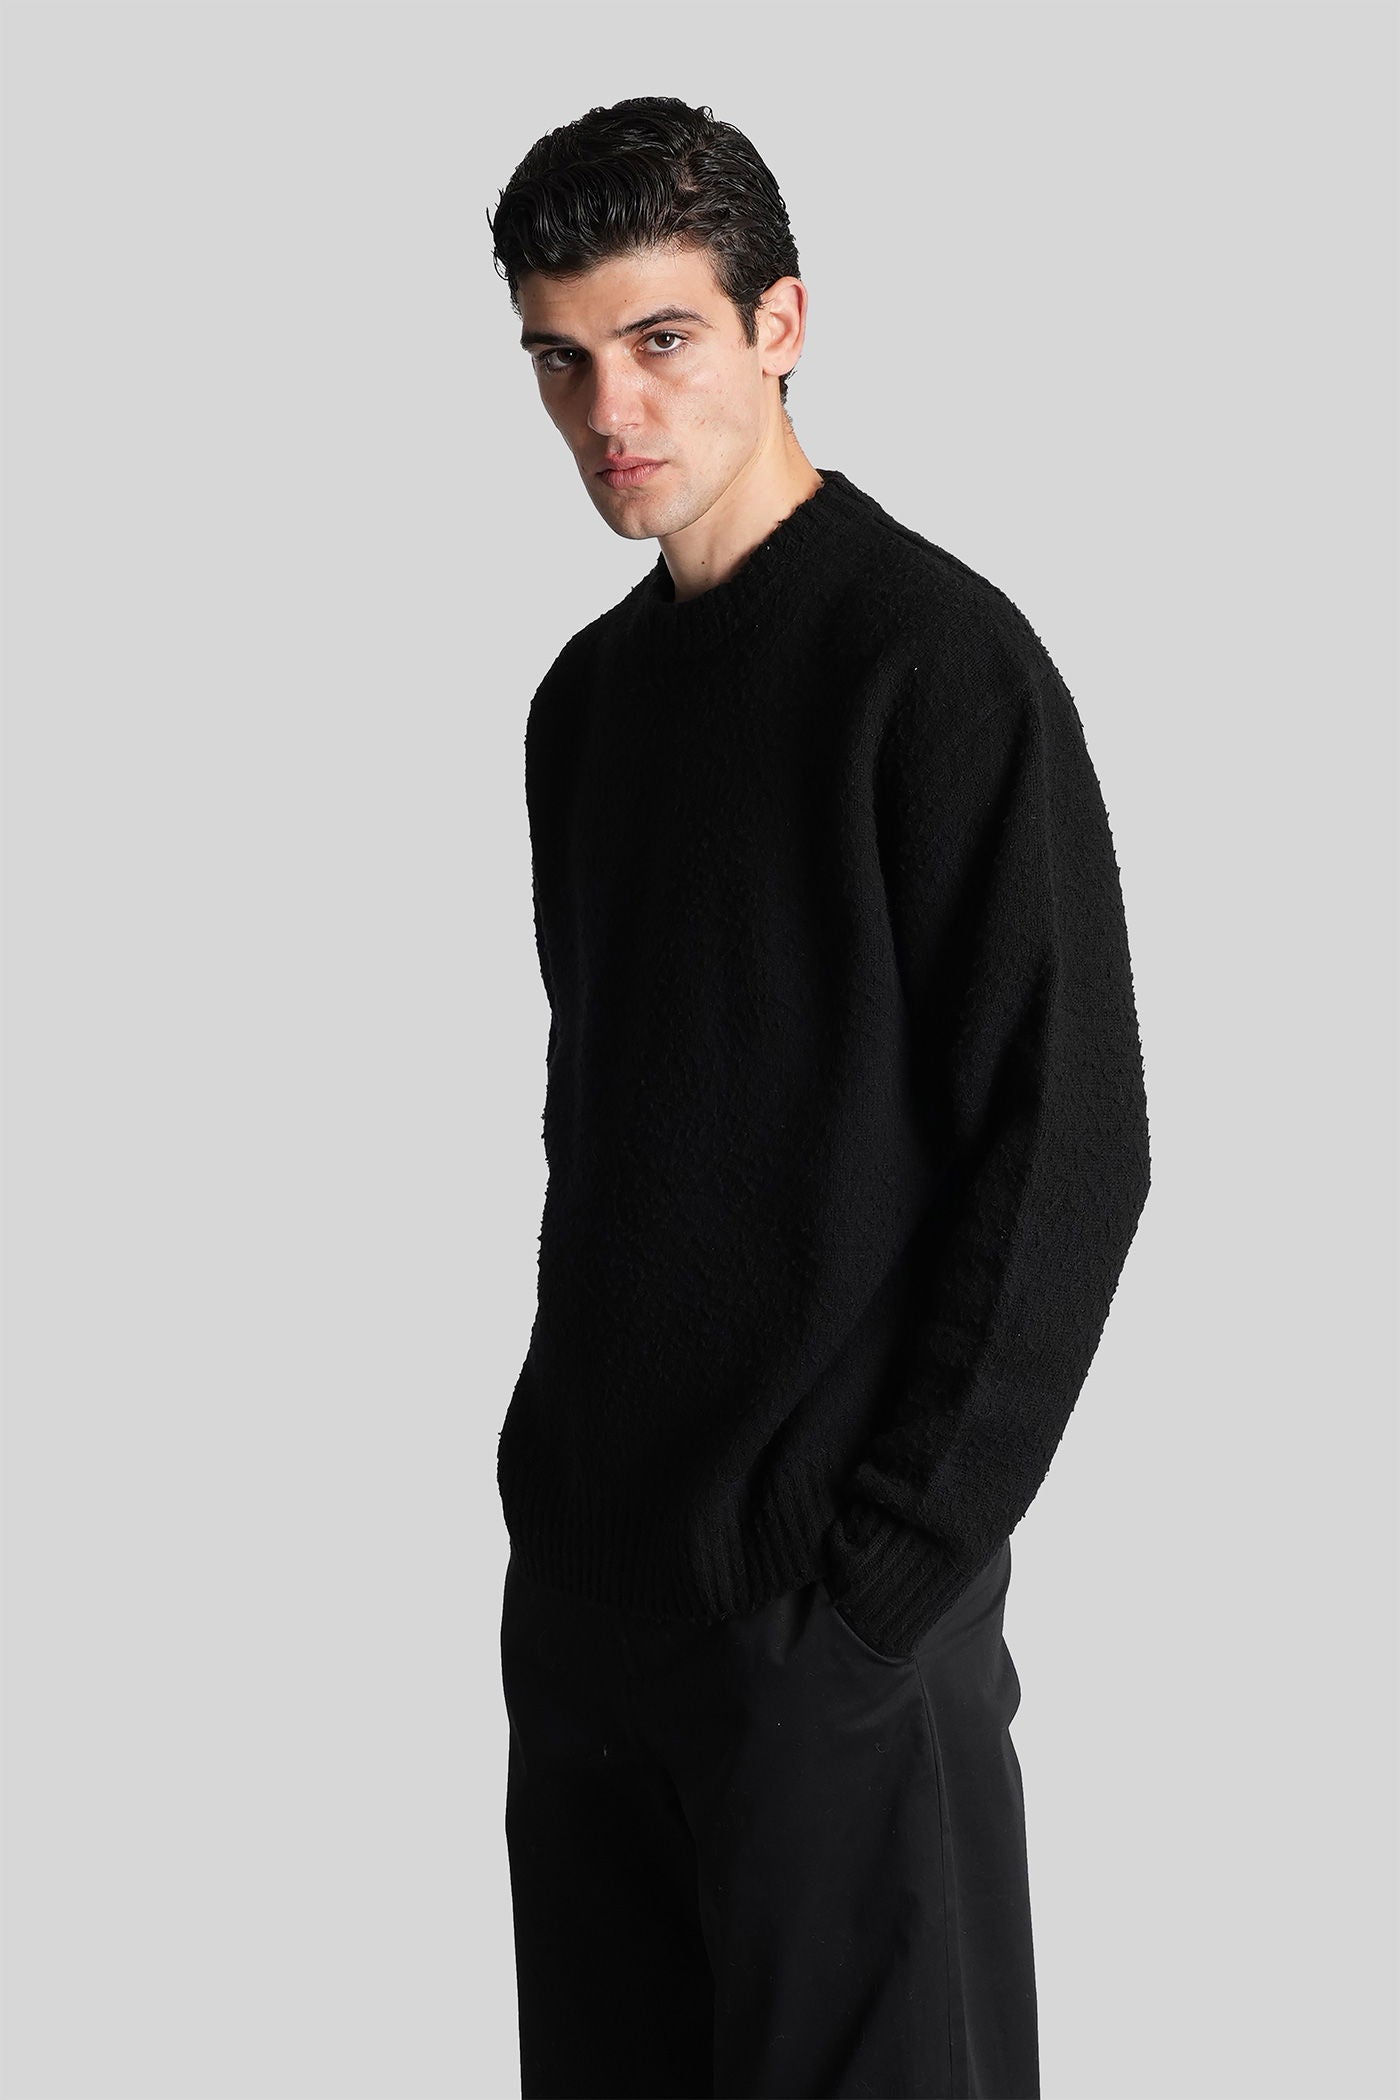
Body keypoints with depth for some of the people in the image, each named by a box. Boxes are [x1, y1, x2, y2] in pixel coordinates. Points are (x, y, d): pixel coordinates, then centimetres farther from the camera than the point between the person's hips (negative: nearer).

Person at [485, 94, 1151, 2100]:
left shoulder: (937, 662, -12)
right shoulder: (589, 691, 11)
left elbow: (1065, 1153, -15)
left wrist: (889, 1563, -16)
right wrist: (564, 1454, 10)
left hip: (833, 1590, -7)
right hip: (590, 1562, 7)